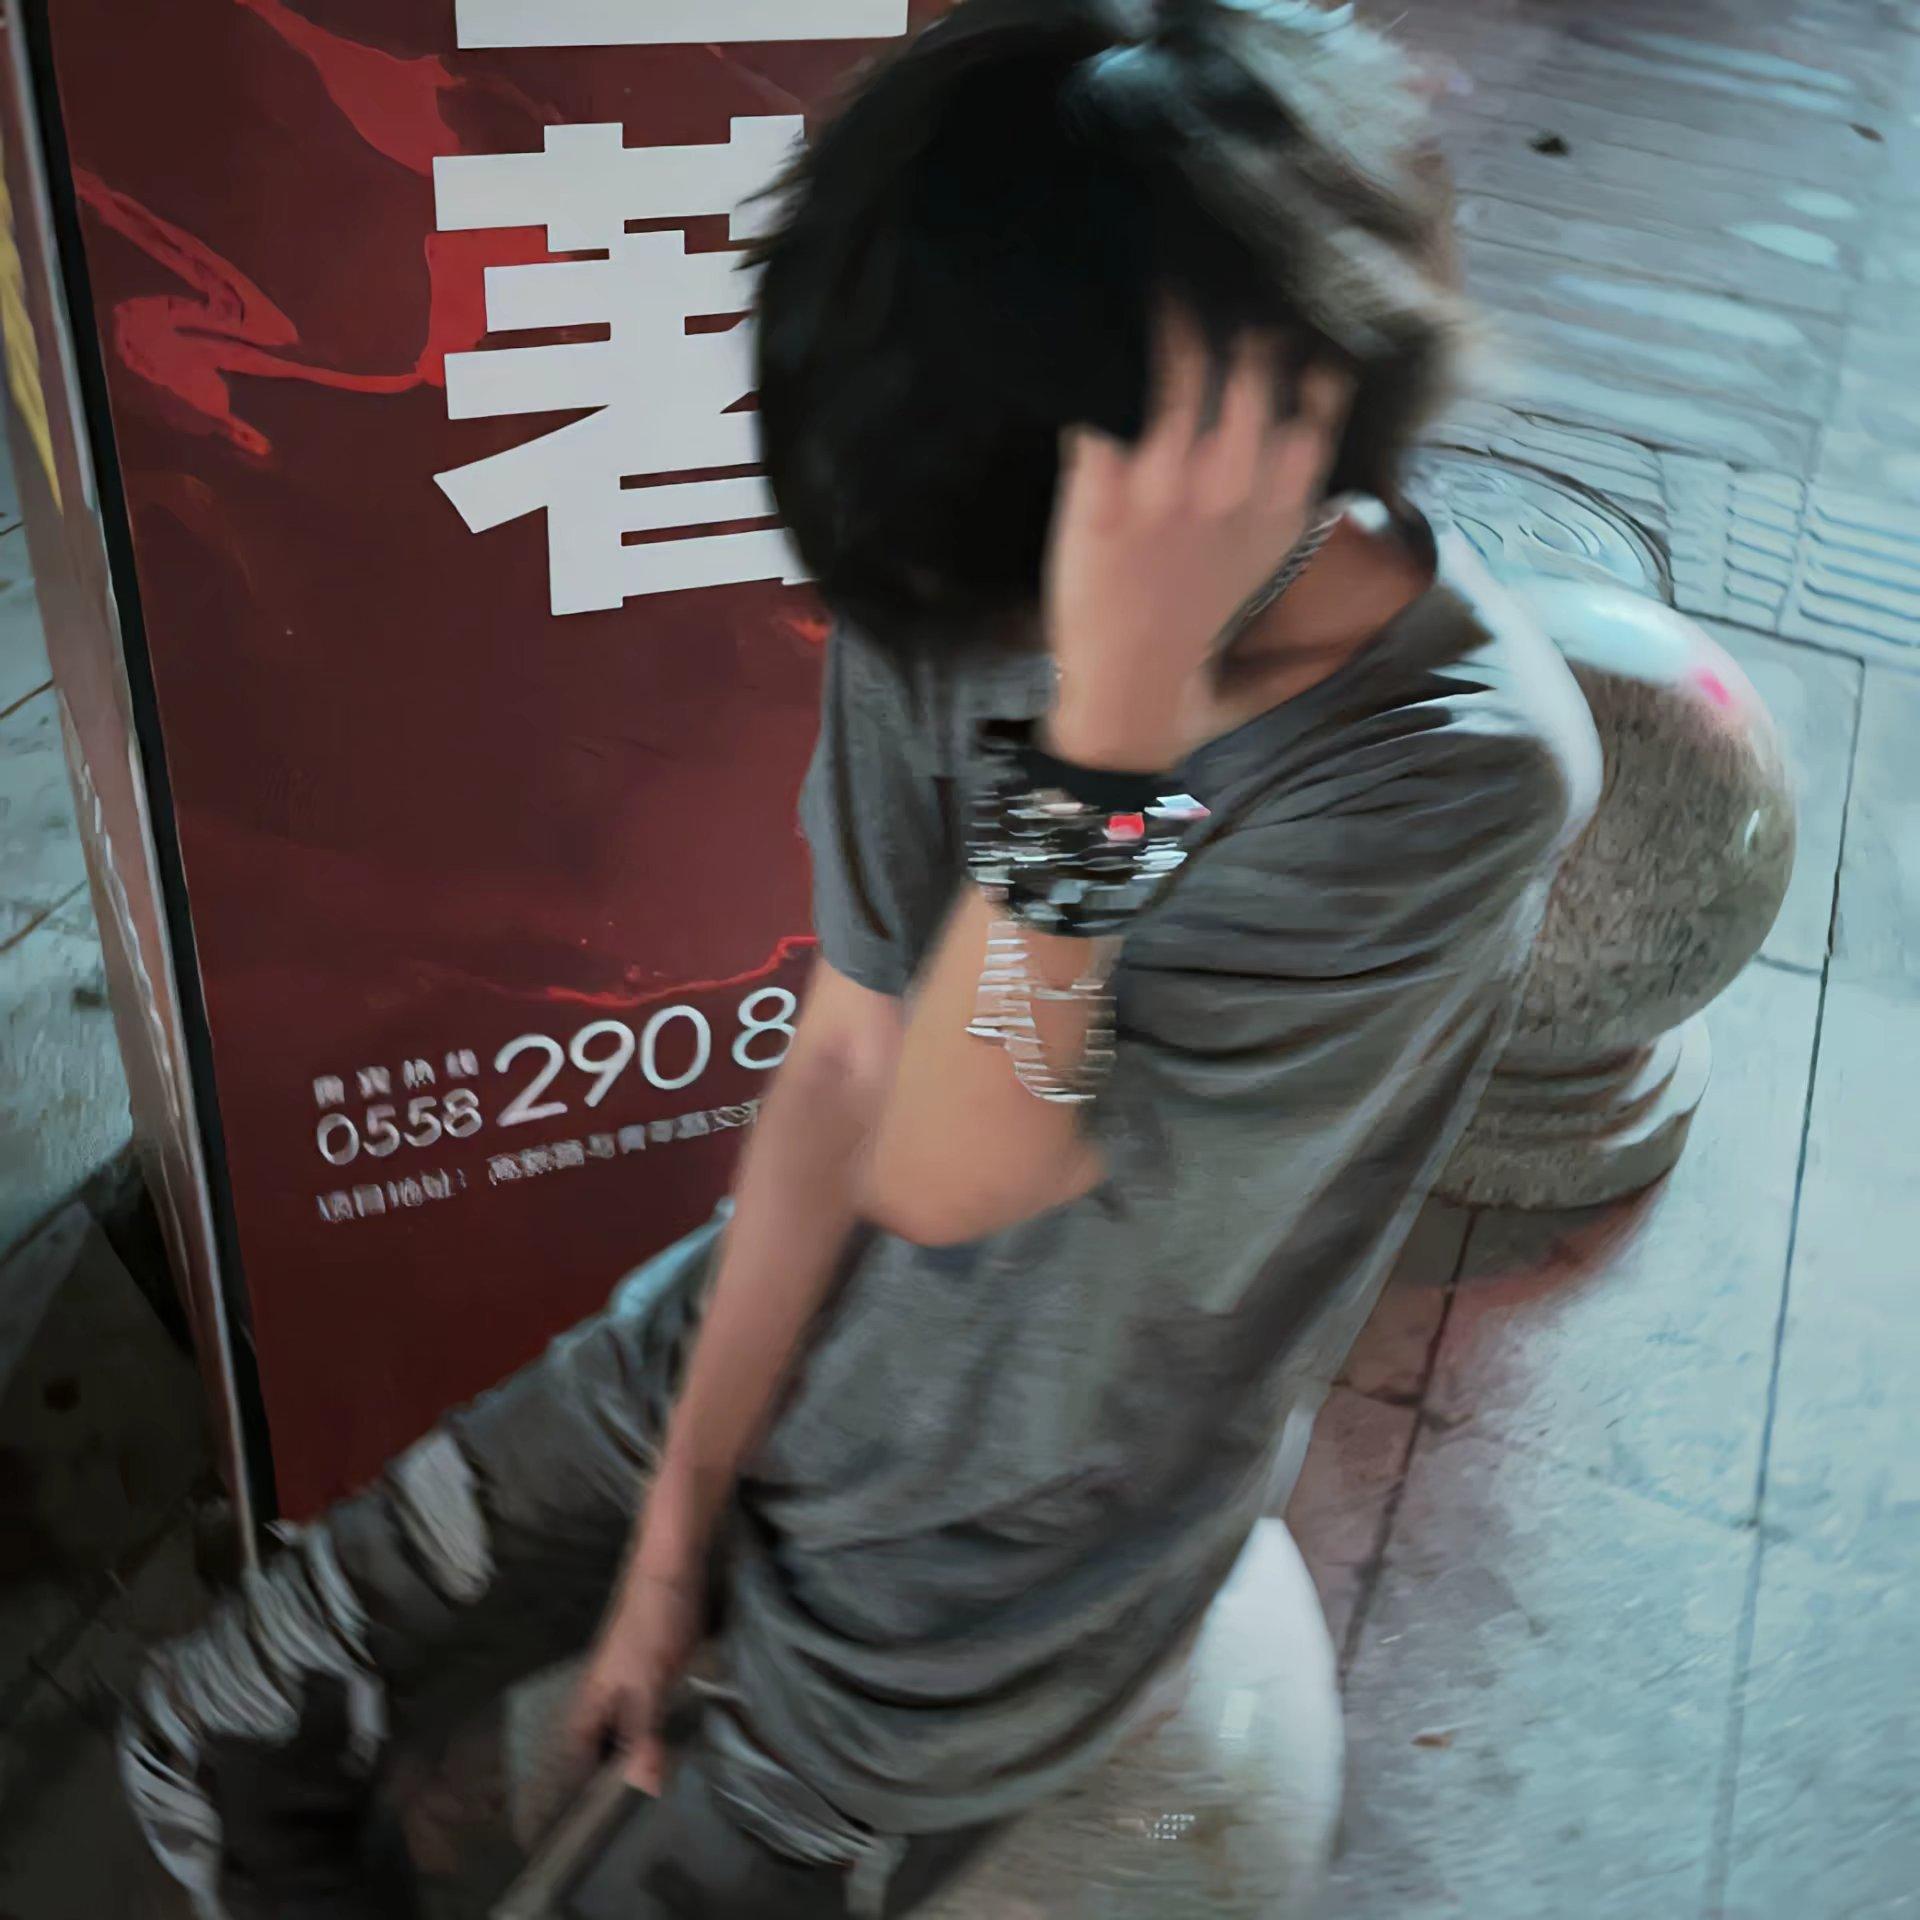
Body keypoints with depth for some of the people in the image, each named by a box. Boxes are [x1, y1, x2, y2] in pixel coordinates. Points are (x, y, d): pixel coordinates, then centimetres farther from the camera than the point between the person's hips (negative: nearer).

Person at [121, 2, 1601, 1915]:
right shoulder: (953, 596, -15)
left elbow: (943, 1173, -31)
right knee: (210, 1742, 10)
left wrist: (1121, 706, -43)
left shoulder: (1458, 766, -30)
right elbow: (845, 1065, -9)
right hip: (746, 1367, 5)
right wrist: (677, 1522, -3)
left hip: (988, 1575, -4)